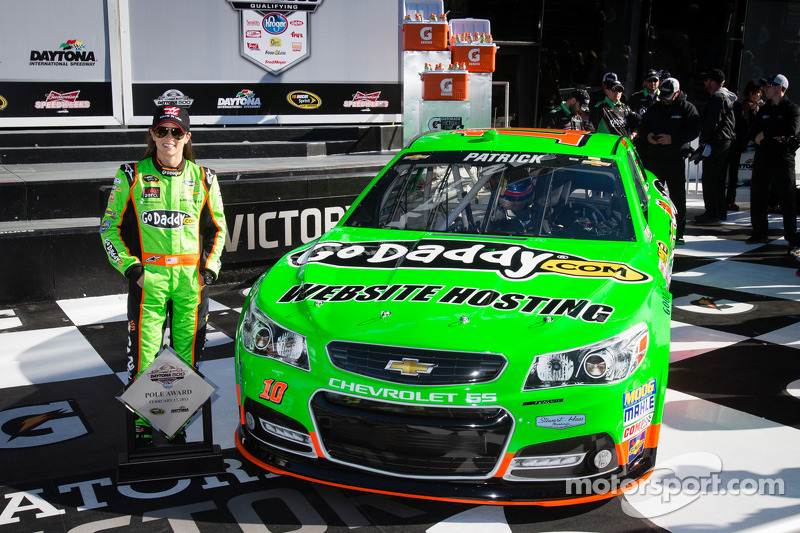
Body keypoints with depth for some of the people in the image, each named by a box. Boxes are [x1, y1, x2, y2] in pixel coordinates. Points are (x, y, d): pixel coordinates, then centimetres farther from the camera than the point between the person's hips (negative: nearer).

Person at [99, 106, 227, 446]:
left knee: (187, 354, 6)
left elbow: (217, 227, 17)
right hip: (148, 277, -2)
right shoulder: (131, 177, 3)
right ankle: (143, 424, 14)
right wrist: (130, 267, -5)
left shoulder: (203, 178, 8)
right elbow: (110, 227, 7)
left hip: (192, 278, 2)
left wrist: (210, 267, 5)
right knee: (145, 356, -2)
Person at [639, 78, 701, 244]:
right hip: (653, 157, 4)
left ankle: (678, 232, 8)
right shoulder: (654, 108, 14)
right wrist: (647, 136, -3)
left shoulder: (687, 108, 2)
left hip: (676, 159, -3)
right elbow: (642, 127, 20)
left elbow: (694, 131, -7)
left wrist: (672, 139, -17)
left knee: (677, 196, 1)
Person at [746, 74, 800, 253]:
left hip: (783, 160, -6)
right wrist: (775, 136, -11)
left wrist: (765, 134, -13)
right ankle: (760, 233, 23)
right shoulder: (764, 109, 16)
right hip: (762, 159, 6)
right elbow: (753, 133, 6)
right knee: (757, 198, 10)